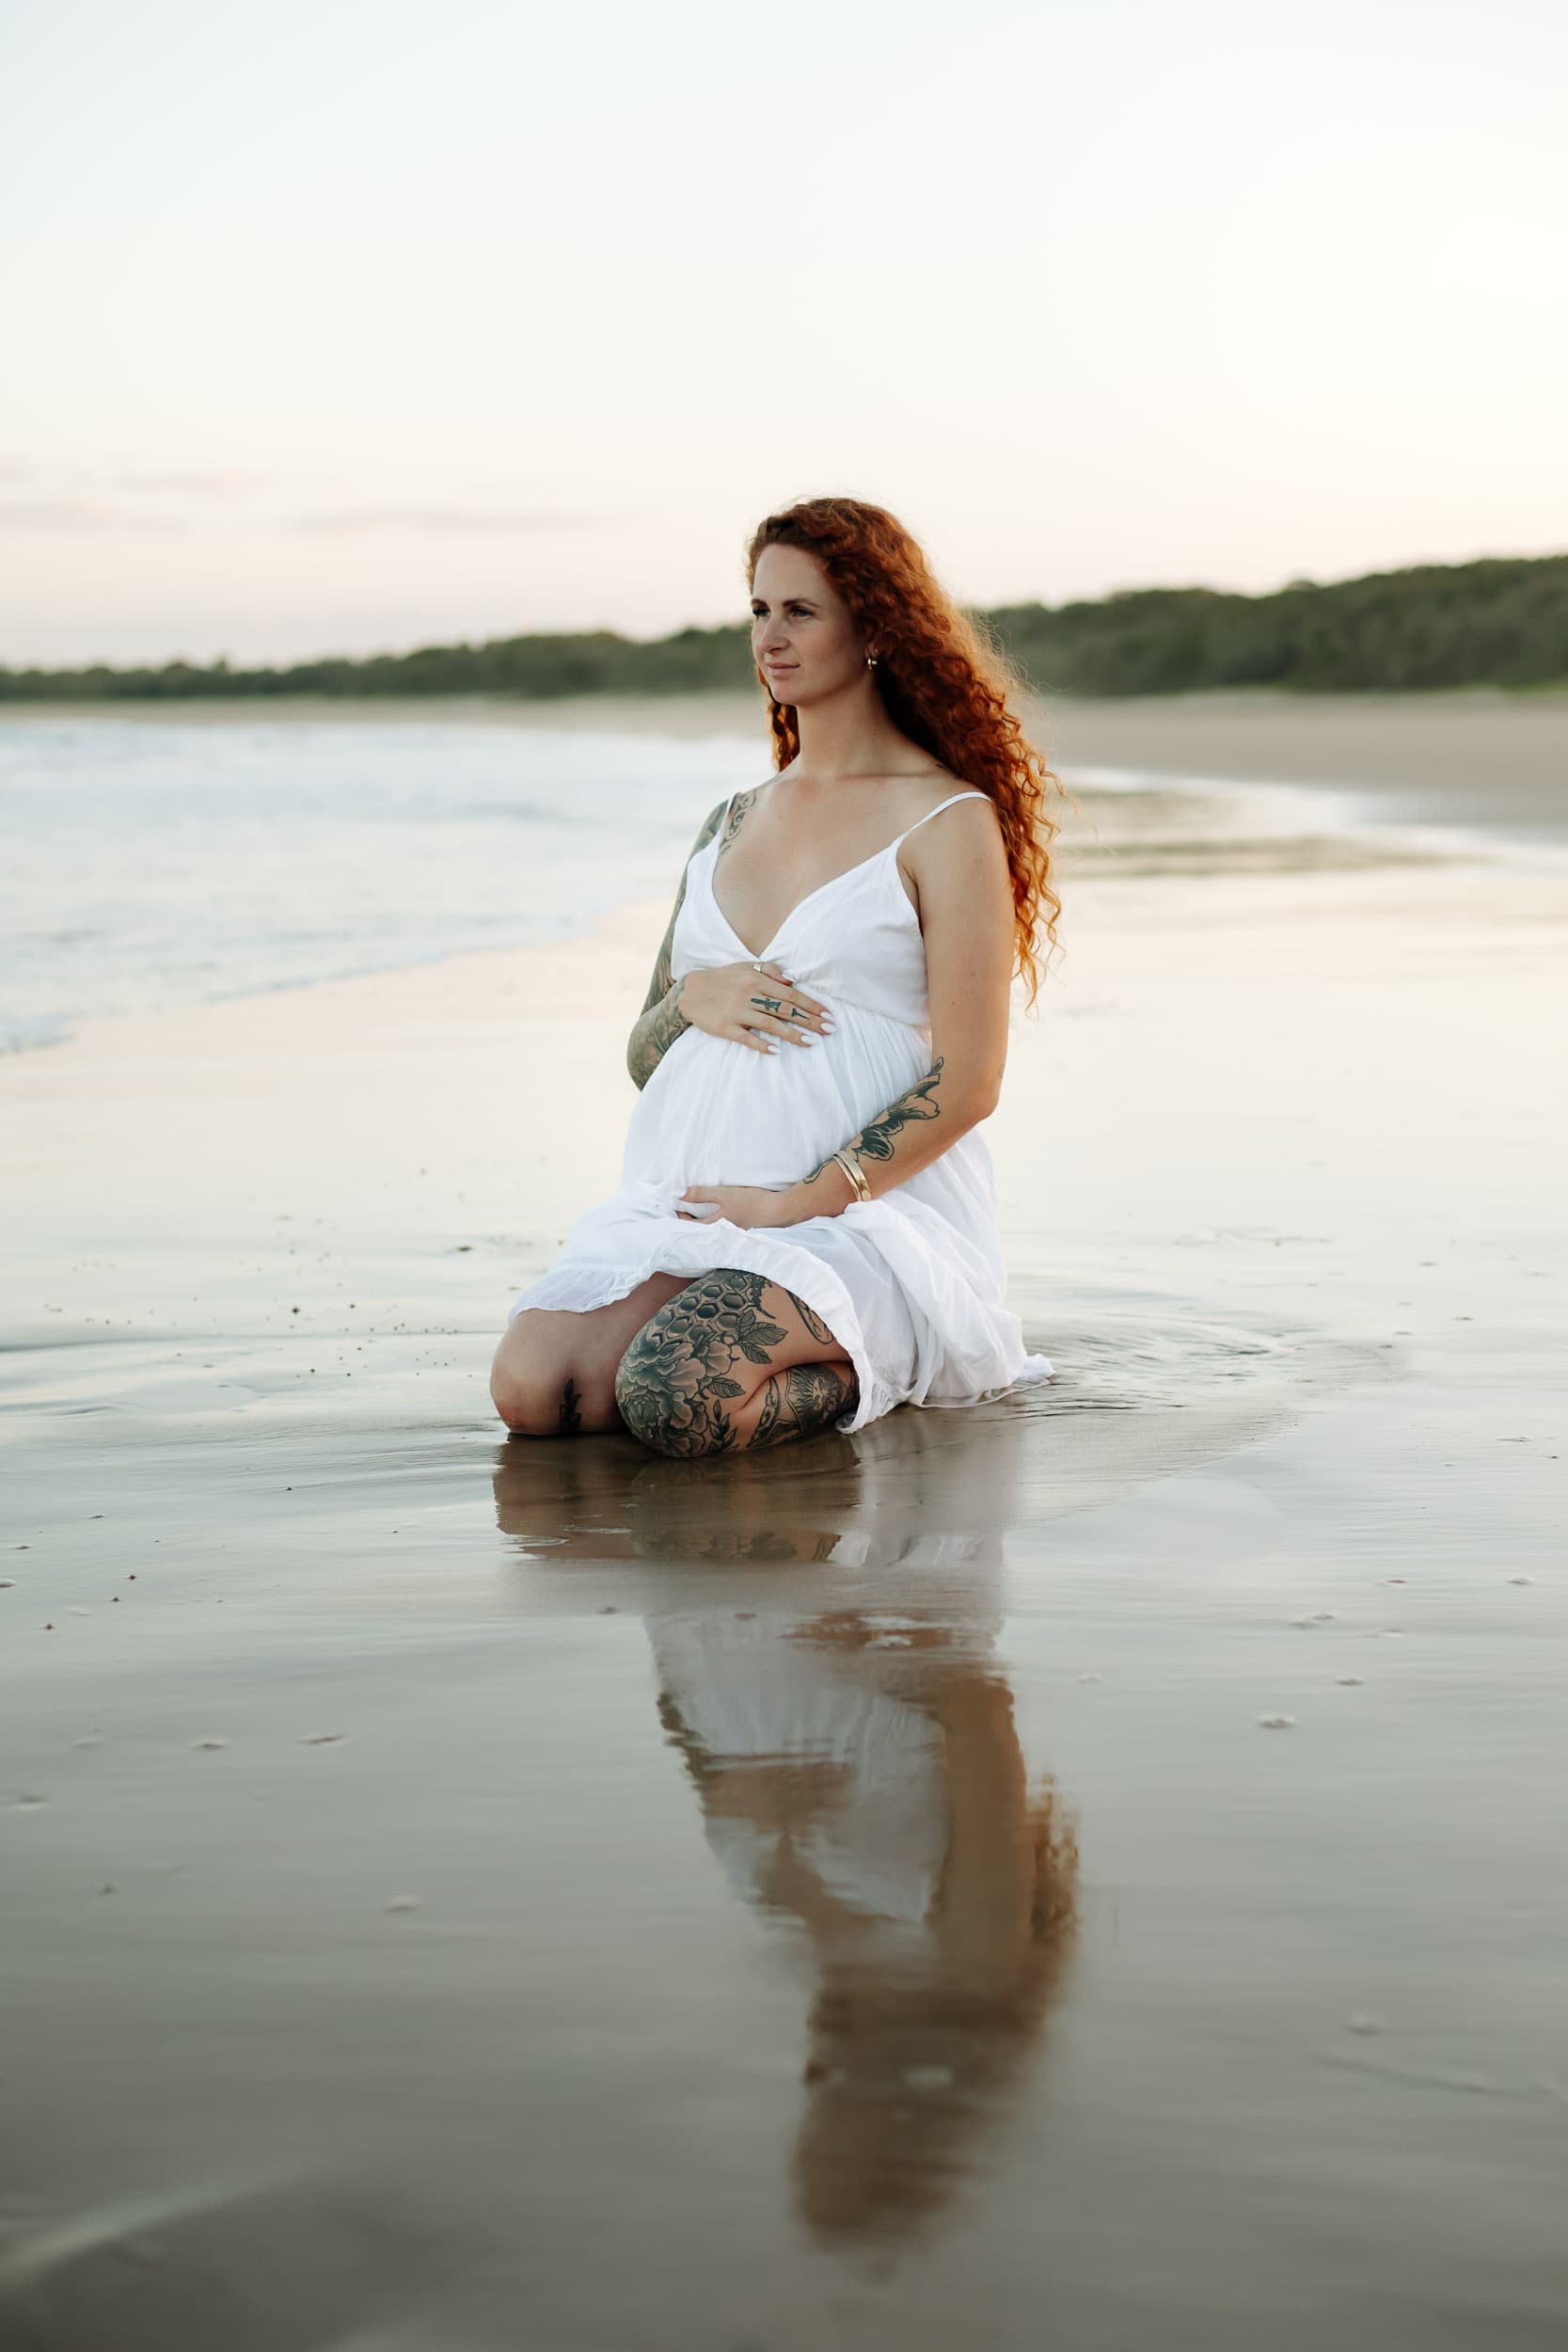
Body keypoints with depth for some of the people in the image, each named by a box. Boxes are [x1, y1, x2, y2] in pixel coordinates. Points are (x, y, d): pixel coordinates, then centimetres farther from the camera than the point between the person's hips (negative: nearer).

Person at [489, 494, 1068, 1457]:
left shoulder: (949, 823, -1)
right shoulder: (733, 821, 19)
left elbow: (967, 1085, -8)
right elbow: (644, 1057, 21)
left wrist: (802, 1200, -15)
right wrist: (691, 998, -3)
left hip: (877, 1209, -6)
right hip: (695, 1199, 6)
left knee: (673, 1398, -32)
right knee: (530, 1385, -23)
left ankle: (869, 1374, -2)